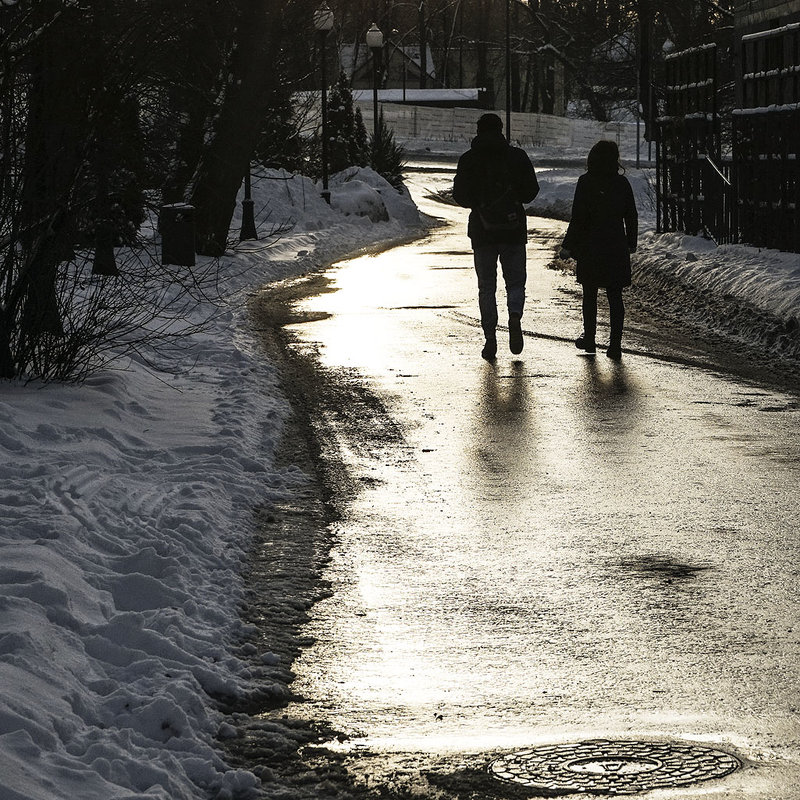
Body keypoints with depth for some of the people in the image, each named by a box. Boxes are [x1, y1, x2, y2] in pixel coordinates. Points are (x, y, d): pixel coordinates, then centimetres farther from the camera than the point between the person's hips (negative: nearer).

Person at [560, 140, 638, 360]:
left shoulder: (586, 182, -10)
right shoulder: (622, 183, 0)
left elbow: (578, 218, -12)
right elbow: (632, 217, 7)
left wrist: (568, 247, -6)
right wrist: (631, 244, 19)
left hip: (590, 248, -2)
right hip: (617, 248, 2)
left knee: (590, 294, 12)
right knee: (615, 296, 4)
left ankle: (589, 338, 21)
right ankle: (615, 344, -1)